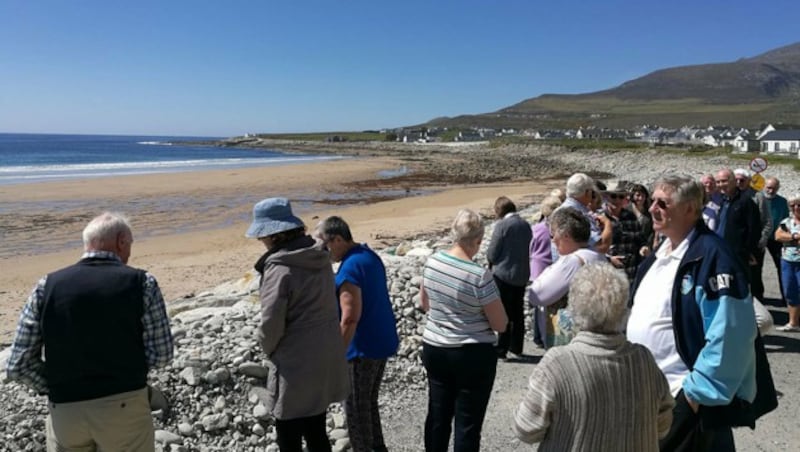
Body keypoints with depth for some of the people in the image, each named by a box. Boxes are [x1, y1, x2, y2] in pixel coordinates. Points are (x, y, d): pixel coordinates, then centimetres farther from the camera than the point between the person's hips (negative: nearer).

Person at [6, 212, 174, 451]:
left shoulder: (47, 286, -2)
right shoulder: (142, 283, -9)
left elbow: (19, 365, -2)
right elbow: (160, 355, -8)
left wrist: (59, 388, 10)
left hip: (64, 411, 3)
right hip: (125, 407, -2)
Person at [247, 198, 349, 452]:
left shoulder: (278, 268, -21)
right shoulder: (320, 257, 2)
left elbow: (271, 324, -22)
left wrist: (269, 351, 0)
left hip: (296, 367, -8)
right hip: (326, 359, 8)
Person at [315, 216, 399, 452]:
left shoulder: (350, 268, -22)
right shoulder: (371, 256, 6)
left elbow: (350, 318, -25)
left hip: (363, 347, -9)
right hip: (383, 341, 9)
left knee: (356, 408, 7)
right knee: (370, 402, 22)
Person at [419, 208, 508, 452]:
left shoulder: (432, 262, -4)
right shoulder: (480, 275, -21)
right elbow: (500, 325, -11)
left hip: (434, 349, 6)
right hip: (473, 356, -6)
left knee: (438, 416, 19)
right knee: (468, 423, 6)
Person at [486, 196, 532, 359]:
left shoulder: (502, 225, -16)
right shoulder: (525, 225, 3)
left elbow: (491, 254, -13)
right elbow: (528, 249, 11)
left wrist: (491, 259, 7)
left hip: (503, 274, -6)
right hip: (522, 275, 6)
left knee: (504, 313, 3)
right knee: (518, 313, 16)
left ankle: (502, 350, 8)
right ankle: (516, 347, 25)